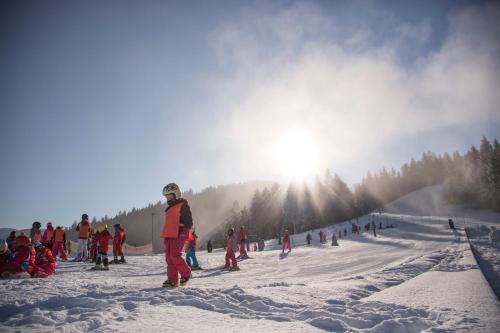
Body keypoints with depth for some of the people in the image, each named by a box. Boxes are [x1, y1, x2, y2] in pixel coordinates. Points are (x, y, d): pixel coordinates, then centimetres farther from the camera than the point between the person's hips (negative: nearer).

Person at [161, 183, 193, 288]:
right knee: (169, 257, 5)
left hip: (178, 235, -9)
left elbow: (188, 221, -9)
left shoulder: (183, 205, -4)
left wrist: (183, 233, -18)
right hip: (169, 235, 9)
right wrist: (165, 236, 23)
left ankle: (186, 273, 8)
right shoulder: (170, 207, 22)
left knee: (175, 256, -12)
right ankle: (172, 280, 9)